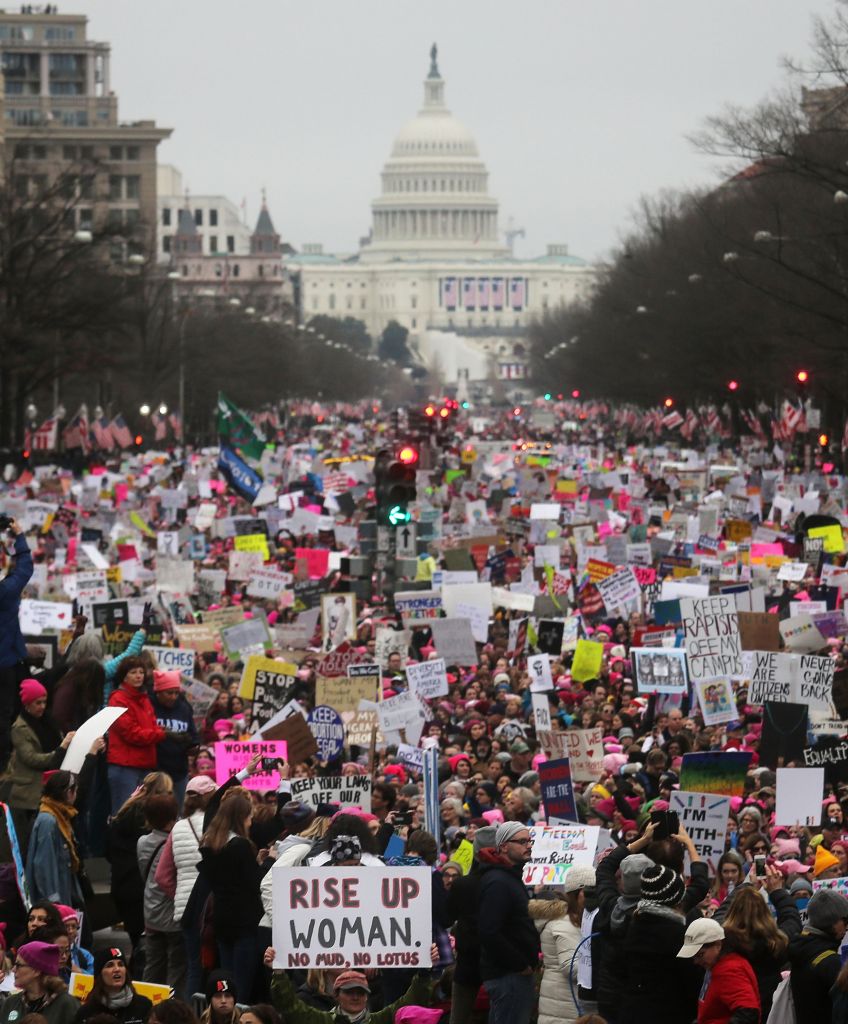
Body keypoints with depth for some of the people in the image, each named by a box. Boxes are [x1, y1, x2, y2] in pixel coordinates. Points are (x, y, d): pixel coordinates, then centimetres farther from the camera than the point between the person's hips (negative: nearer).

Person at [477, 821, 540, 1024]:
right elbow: (489, 932, -25)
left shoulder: (510, 877, 18)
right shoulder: (498, 882, -15)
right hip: (508, 976, -11)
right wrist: (521, 964, -18)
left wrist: (529, 962, 13)